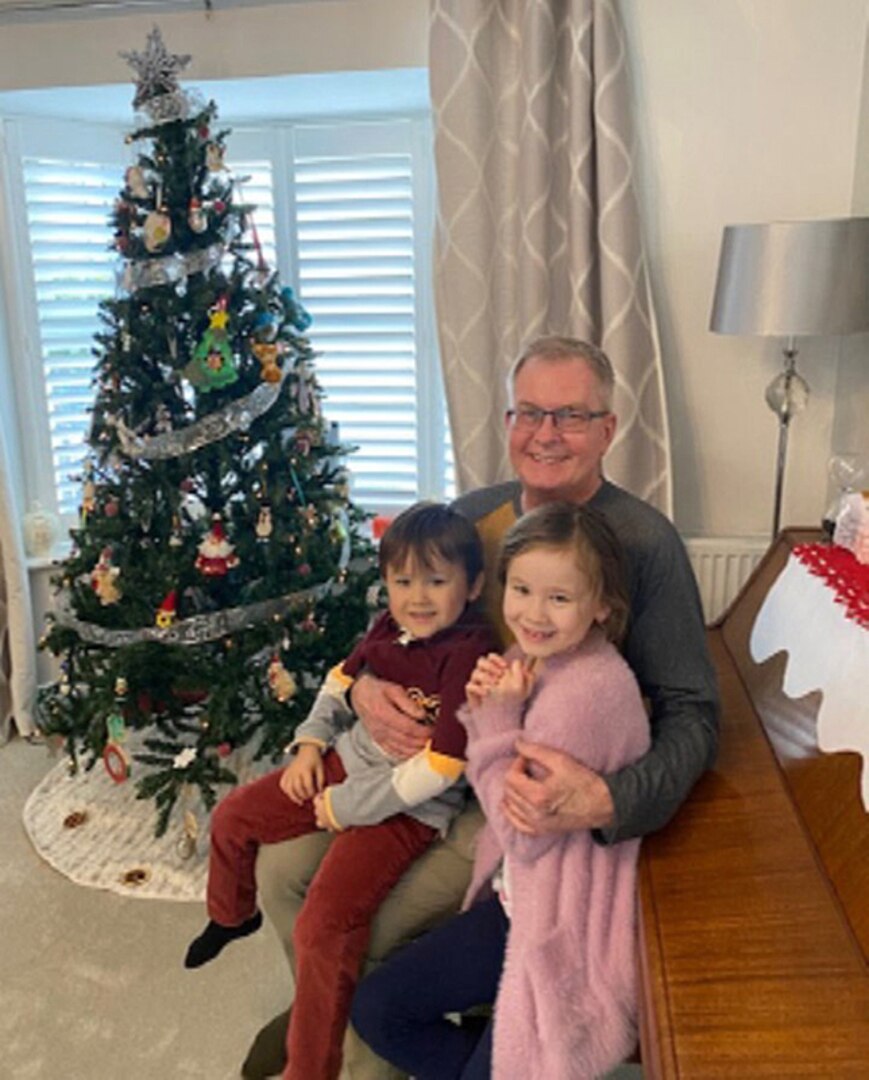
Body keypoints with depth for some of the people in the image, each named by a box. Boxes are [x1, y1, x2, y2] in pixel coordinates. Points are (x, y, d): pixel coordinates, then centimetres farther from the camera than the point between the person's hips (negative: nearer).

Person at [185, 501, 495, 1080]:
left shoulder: (468, 655, -24)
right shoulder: (389, 627, -3)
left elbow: (437, 770, -25)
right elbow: (342, 678, 17)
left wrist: (345, 806, -17)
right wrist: (311, 743, 3)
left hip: (409, 805, -8)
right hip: (348, 761, 8)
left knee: (324, 928, -21)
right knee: (233, 817, 16)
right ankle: (232, 916, 49)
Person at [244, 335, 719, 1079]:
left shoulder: (645, 542, -17)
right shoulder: (474, 513, 0)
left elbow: (691, 716, -18)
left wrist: (606, 800, -36)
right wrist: (366, 688, -13)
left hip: (523, 801, -5)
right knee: (282, 868, 1)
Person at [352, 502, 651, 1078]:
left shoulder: (590, 688, -27)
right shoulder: (536, 655, -1)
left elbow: (524, 831, -21)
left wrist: (500, 717, -20)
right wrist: (483, 707, -11)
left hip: (570, 924, -8)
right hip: (519, 895, 8)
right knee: (375, 1009, 10)